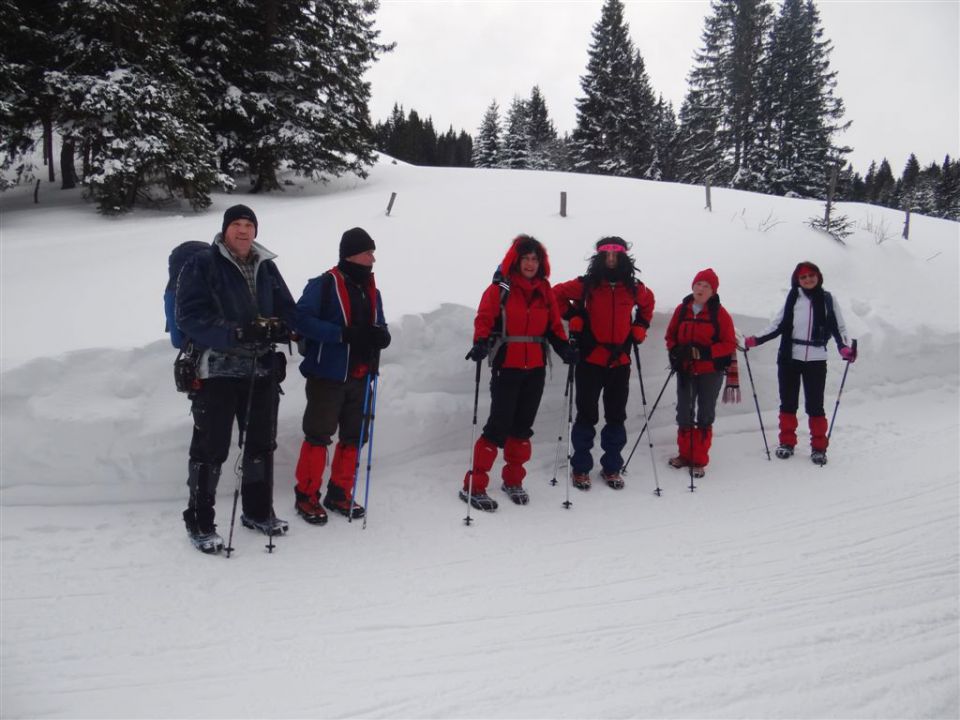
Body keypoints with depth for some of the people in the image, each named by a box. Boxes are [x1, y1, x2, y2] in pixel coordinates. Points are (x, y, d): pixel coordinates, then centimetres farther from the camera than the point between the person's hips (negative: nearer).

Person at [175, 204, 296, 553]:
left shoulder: (266, 267, 10)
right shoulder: (201, 265, -6)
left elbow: (287, 310, 11)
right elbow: (191, 317, -15)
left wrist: (276, 327, -12)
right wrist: (236, 333, -26)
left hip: (263, 370, 6)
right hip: (217, 371, -5)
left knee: (262, 444, 16)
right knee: (210, 449, 0)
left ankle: (258, 511, 33)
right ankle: (199, 521, 15)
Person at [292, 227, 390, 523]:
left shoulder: (371, 290, 13)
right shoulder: (324, 285, -9)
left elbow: (381, 329, 14)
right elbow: (302, 319, -19)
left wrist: (380, 336, -11)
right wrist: (343, 334, -25)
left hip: (360, 377, 7)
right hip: (327, 375, -7)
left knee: (353, 437, 12)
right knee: (318, 436, 0)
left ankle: (339, 493, 26)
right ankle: (306, 495, 14)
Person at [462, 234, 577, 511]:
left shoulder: (544, 289, 9)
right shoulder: (500, 288, -5)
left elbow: (554, 324, 11)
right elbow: (484, 318, -10)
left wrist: (564, 347, -6)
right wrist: (481, 343, -28)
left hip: (535, 369, 5)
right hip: (506, 368, -5)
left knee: (523, 426, 13)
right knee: (499, 426, -8)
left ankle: (513, 481, 28)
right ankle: (473, 486, 1)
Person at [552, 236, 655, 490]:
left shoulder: (633, 287, 5)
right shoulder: (586, 284, -6)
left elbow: (647, 304, 25)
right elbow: (557, 294, 4)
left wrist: (639, 330, 15)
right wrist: (573, 317, -3)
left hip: (619, 361, 3)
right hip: (590, 359, -3)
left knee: (616, 416, 10)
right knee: (587, 414, 3)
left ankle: (612, 467, 23)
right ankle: (580, 468, 15)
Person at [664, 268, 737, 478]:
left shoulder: (719, 313, -8)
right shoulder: (682, 309, 2)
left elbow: (730, 344, -8)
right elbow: (670, 335, 10)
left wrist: (706, 352, -21)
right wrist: (675, 351, -9)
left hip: (710, 372, -3)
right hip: (685, 370, 3)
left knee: (705, 415, 5)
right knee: (684, 413, 11)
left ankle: (699, 461, 13)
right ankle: (685, 454, 26)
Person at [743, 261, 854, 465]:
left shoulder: (827, 300, 3)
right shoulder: (793, 298, 4)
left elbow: (838, 327, 5)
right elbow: (778, 325, 8)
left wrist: (844, 347, -12)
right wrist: (756, 340, -2)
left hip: (816, 360, -1)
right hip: (789, 358, 1)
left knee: (815, 405, 3)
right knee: (788, 403, 9)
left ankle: (818, 447, 14)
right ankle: (787, 442, 21)